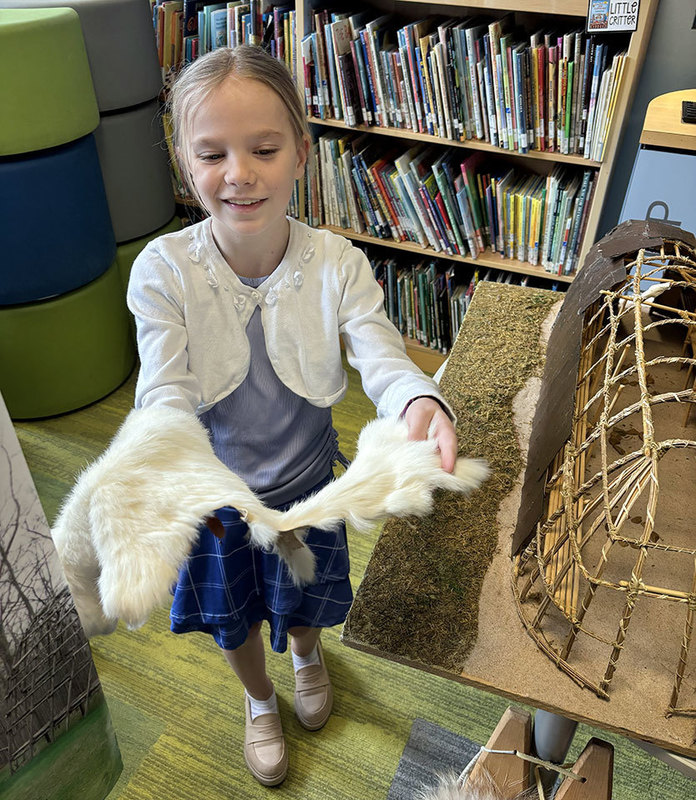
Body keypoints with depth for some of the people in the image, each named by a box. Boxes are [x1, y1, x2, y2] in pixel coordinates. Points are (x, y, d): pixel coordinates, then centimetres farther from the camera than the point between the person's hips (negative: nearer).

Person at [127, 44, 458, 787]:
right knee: (232, 616, 25)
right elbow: (166, 392, -27)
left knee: (304, 600, 28)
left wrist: (421, 404, -52)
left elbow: (384, 360, -28)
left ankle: (308, 655, 69)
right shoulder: (163, 269, -22)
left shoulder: (337, 263, -21)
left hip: (306, 482, 1)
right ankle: (259, 702, 62)